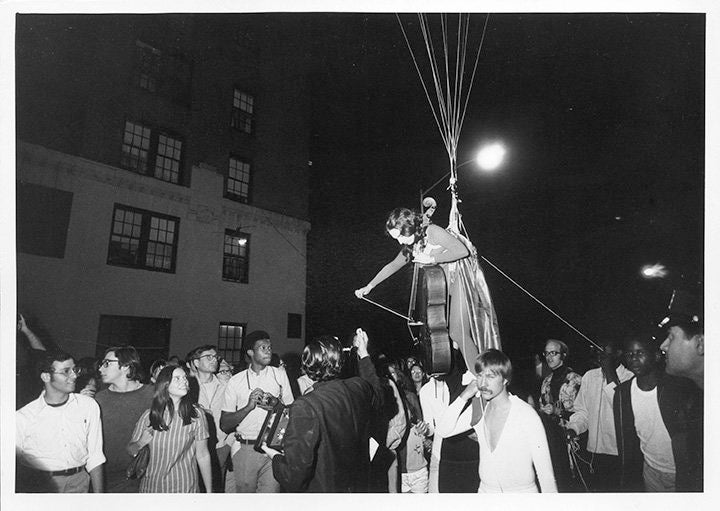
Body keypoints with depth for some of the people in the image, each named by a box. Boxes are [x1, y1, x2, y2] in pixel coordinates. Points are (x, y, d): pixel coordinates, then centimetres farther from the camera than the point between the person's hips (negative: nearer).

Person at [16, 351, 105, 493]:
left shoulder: (89, 406, 1)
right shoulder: (23, 417, -6)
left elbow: (95, 457, 2)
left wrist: (98, 493, -2)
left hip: (78, 482, 2)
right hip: (38, 485, -2)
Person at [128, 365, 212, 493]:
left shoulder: (196, 414, -10)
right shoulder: (149, 415, -7)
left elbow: (203, 455, -6)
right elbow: (130, 450, 5)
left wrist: (209, 491, -4)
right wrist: (140, 444, -17)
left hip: (185, 487, -1)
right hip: (151, 486, 2)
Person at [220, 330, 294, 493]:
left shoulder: (280, 375, 7)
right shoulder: (235, 381, 4)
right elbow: (224, 426, 1)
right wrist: (249, 406, -12)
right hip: (245, 449, 0)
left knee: (271, 490, -6)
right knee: (245, 490, 6)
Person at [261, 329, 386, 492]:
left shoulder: (305, 407, -28)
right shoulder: (360, 388, -12)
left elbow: (295, 476, -27)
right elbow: (377, 395, 16)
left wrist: (276, 458, -5)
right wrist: (364, 355, 22)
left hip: (322, 490, -6)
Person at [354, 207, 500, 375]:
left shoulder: (432, 232, -19)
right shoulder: (411, 246, 6)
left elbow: (462, 250, -28)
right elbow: (392, 266, 19)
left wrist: (432, 259, -24)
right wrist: (369, 286, 17)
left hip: (462, 278, -8)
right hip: (445, 280, 8)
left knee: (457, 332, -12)